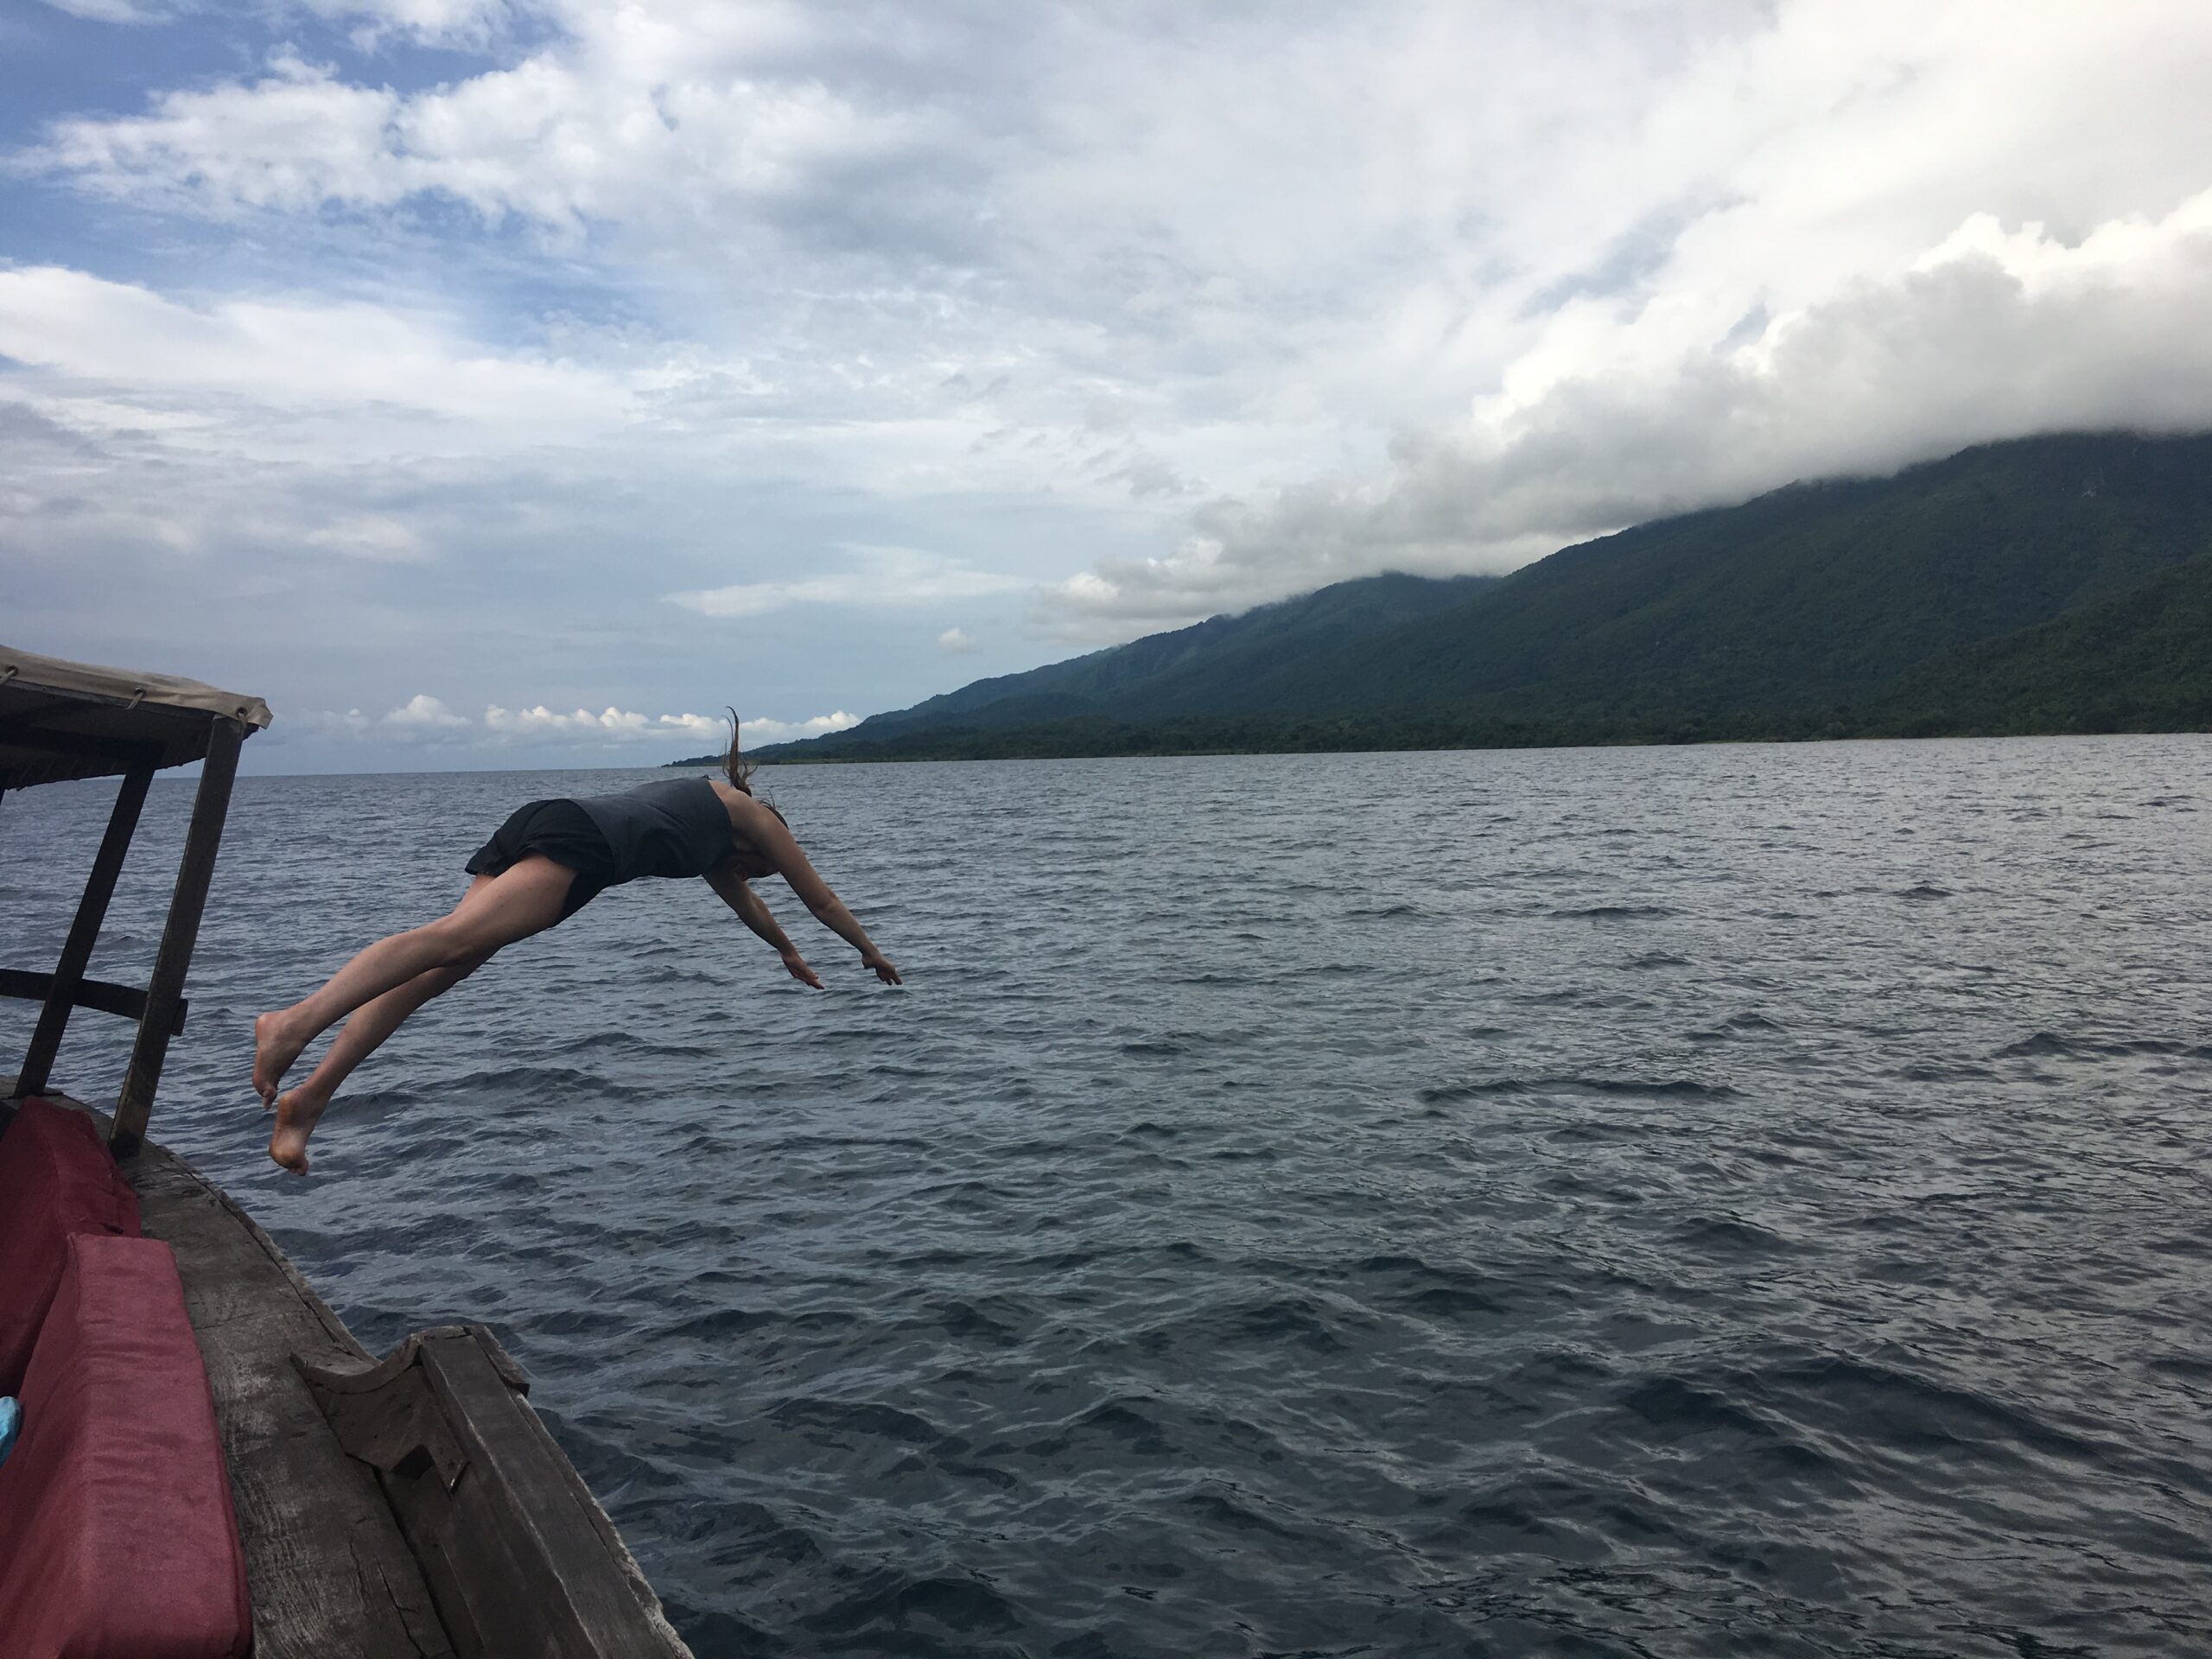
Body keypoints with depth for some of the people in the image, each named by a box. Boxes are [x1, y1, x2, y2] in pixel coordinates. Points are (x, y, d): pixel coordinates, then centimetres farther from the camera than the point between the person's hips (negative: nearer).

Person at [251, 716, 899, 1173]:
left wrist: (789, 953, 72)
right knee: (453, 938, -26)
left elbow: (738, 895, 59)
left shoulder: (703, 815, 43)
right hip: (581, 840, -8)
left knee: (440, 965, -6)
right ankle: (296, 1020, -45)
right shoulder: (752, 814, 25)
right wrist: (870, 949, 49)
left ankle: (311, 1094, -19)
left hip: (534, 825, 8)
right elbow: (819, 897, 34)